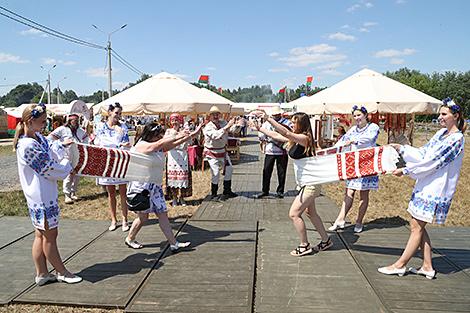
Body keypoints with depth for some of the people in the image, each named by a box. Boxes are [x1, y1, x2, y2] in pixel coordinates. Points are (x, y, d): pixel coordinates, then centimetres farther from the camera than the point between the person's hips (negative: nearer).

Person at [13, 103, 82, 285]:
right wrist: (68, 166, -5)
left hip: (44, 194, 10)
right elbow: (49, 169, -19)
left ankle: (41, 274, 28)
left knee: (41, 235, 16)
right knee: (50, 235, 4)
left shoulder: (37, 137, 6)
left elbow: (48, 151, 26)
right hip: (41, 196, -10)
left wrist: (61, 144, 15)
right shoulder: (28, 145, -23)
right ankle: (62, 273, 20)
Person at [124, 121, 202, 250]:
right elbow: (160, 143, -28)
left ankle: (174, 243, 8)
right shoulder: (141, 145, -15)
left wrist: (192, 134, -2)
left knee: (162, 213, 5)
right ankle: (129, 239, 29)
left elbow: (175, 144, 4)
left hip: (155, 185, 7)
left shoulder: (159, 147, 9)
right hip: (141, 185, -7)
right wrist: (177, 136, -25)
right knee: (143, 216, 5)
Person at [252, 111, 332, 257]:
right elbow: (276, 136, 16)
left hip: (310, 183, -10)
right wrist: (260, 128, 15)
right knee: (311, 212, 20)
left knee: (294, 214, -6)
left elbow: (285, 133, -32)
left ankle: (304, 246, 8)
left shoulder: (305, 138, -18)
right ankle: (326, 240, 34)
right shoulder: (295, 139, 8)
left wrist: (268, 118, -34)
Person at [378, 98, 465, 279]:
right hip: (426, 186, 9)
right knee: (418, 226, 11)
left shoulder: (456, 139, -14)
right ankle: (427, 267, 20)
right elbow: (423, 153, 12)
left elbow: (432, 162, -18)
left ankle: (400, 265, 7)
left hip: (436, 190, -8)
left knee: (417, 227, -2)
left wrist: (405, 170, -15)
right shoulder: (442, 133, 12)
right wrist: (401, 149, 2)